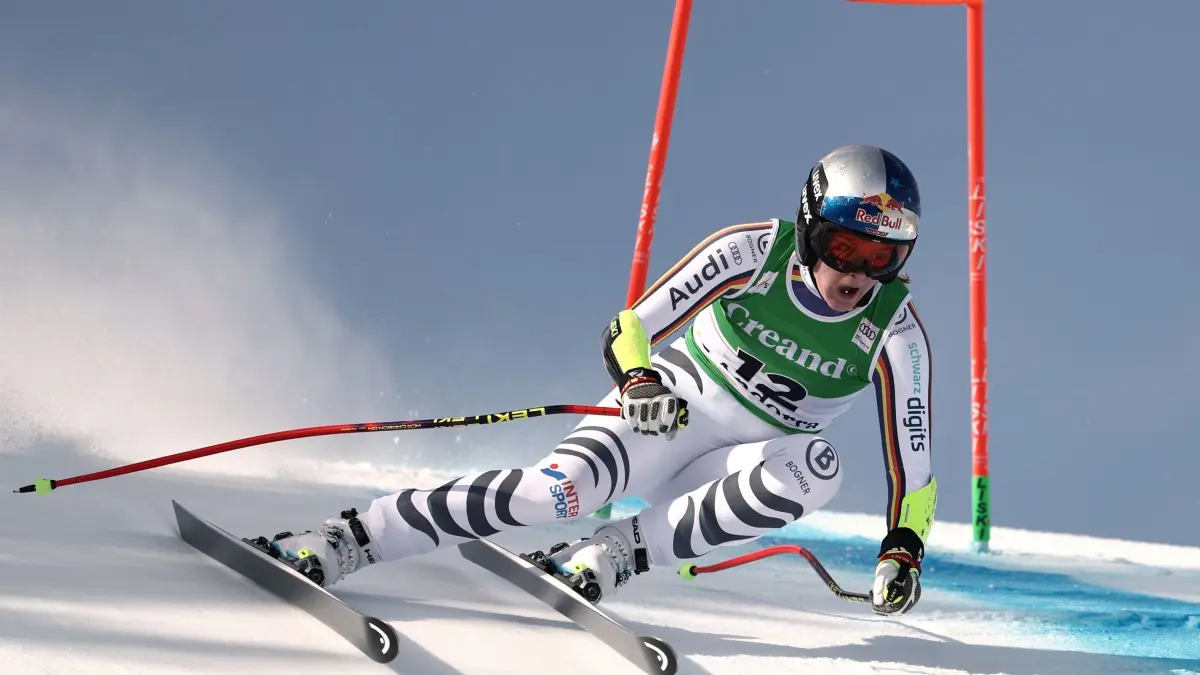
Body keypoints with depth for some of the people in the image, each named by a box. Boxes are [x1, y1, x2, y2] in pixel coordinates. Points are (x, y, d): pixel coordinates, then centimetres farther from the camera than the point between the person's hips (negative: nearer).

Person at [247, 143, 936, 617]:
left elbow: (912, 455, -9)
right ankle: (342, 542, -27)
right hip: (662, 411, -1)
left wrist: (903, 547, -23)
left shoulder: (896, 331, -15)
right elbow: (629, 330, -15)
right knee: (562, 487, -32)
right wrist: (638, 383, -35)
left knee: (816, 467, -34)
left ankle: (614, 554, -29)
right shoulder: (755, 252, -17)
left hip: (737, 466, 2)